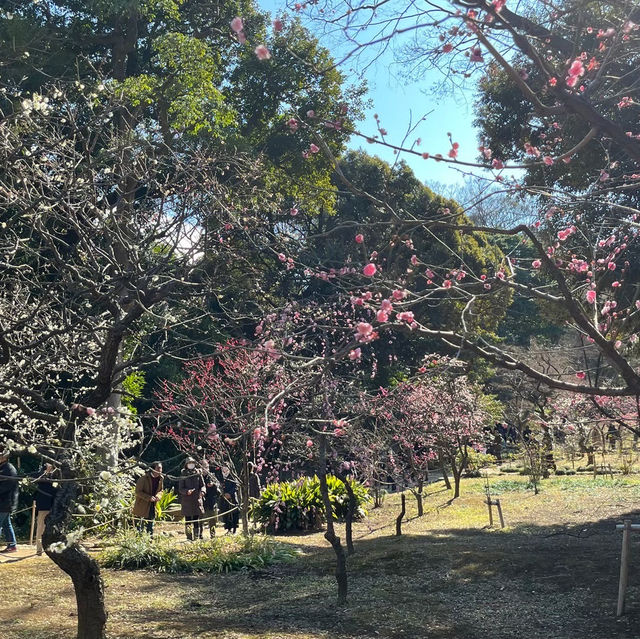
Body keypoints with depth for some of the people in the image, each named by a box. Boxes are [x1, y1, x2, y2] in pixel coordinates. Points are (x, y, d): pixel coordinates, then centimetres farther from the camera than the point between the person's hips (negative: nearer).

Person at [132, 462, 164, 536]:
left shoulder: (161, 478, 1)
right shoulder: (144, 478, -18)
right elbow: (138, 492, -15)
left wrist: (158, 496, -9)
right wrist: (149, 497, -24)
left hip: (152, 505, 6)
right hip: (142, 505, -6)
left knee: (150, 525, 12)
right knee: (141, 524, -5)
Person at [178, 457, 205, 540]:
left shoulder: (198, 473, 7)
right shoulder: (183, 475, 2)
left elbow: (203, 485, 9)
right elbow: (180, 489, -1)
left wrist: (202, 491, -14)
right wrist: (186, 491, -22)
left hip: (197, 500, 1)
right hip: (186, 501, -1)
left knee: (196, 519, 3)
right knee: (188, 520, 0)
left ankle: (197, 536, 9)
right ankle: (189, 538, 5)